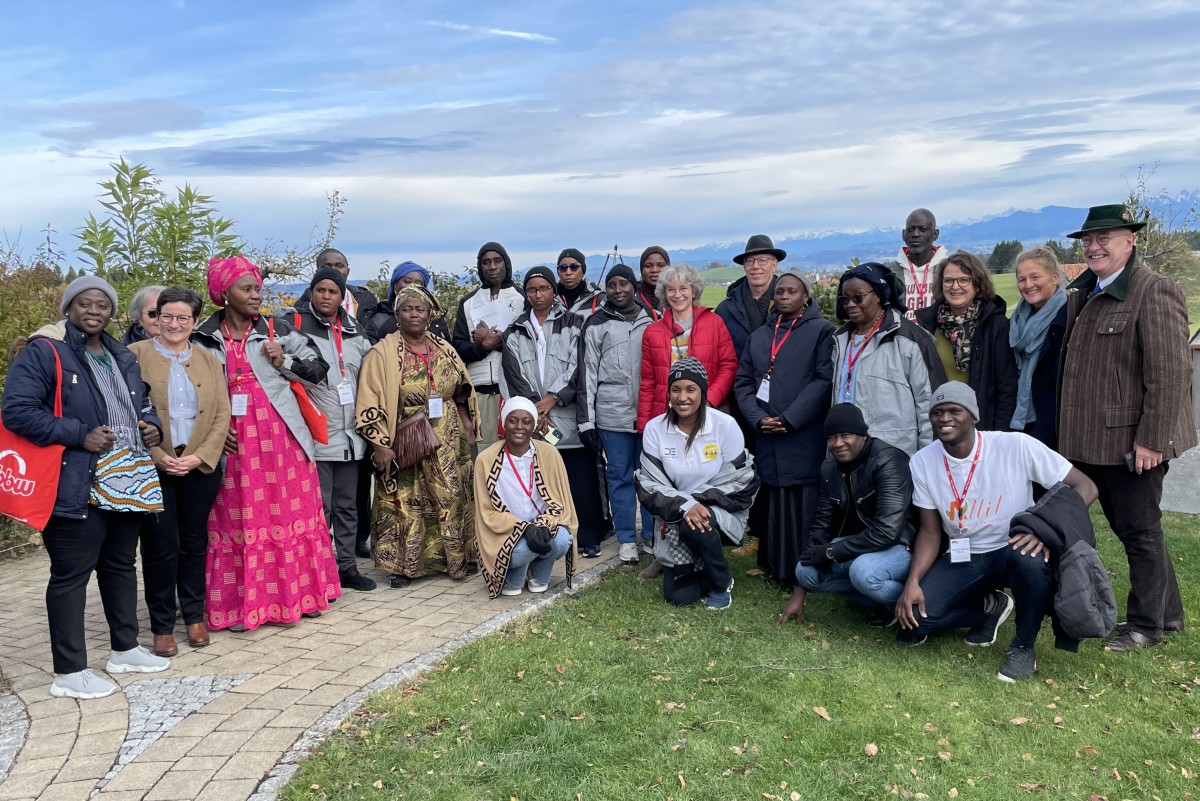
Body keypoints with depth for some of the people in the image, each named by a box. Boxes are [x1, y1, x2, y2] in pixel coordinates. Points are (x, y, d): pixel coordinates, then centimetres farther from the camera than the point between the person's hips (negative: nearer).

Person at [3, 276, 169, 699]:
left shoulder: (122, 357, 15)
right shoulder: (43, 353, -8)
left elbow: (143, 404, 27)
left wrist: (152, 426, 4)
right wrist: (79, 435, -20)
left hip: (128, 483, 8)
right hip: (77, 487, -8)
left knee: (120, 565, 18)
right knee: (72, 574, -1)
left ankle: (125, 649, 32)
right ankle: (69, 672, 7)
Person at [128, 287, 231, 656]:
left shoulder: (209, 361, 11)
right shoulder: (136, 355, 1)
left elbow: (222, 414, 4)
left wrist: (199, 457, -8)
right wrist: (157, 457, -14)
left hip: (201, 467, 3)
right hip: (153, 468, -3)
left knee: (195, 542, 10)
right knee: (161, 545, 0)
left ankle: (195, 616, 23)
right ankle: (162, 626, 12)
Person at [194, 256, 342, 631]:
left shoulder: (278, 330, 4)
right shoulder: (204, 340, 4)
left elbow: (318, 369, 7)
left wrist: (283, 363, -8)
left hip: (281, 437, 1)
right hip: (234, 442, -1)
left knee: (290, 513, 7)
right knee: (238, 521, 3)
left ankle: (297, 594, 19)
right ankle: (242, 603, 13)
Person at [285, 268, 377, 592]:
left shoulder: (354, 328, 13)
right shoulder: (295, 324, -4)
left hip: (351, 435, 6)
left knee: (347, 505, 14)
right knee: (318, 507, -1)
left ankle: (347, 566, 24)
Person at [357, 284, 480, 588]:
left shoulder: (444, 349, 8)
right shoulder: (383, 353, -6)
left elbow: (462, 391, 16)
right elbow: (370, 403, -10)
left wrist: (467, 425, 9)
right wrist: (380, 444, -15)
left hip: (447, 442, 4)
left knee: (452, 499, 7)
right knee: (406, 502, 0)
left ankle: (457, 558, 19)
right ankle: (403, 564, 11)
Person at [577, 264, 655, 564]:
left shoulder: (653, 319, 7)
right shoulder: (596, 325, 3)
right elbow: (587, 374, 1)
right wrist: (586, 421, -2)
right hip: (612, 415, -1)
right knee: (619, 476, 6)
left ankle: (652, 536, 21)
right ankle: (627, 539, 16)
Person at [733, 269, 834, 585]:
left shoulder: (821, 331, 2)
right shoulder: (758, 336, 17)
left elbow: (824, 380, -8)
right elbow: (743, 381, 12)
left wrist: (790, 420, -14)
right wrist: (758, 418, -4)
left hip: (806, 438, -4)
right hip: (767, 439, 4)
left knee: (804, 506, -3)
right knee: (773, 507, 6)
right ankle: (776, 569, 15)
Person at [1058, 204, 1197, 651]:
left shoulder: (1154, 291, -12)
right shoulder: (1080, 295, 13)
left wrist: (1151, 439, -21)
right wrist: (1070, 432, 13)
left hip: (1133, 440, -8)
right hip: (1096, 441, 9)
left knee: (1138, 530, 3)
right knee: (1127, 528, 17)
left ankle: (1147, 625, 19)